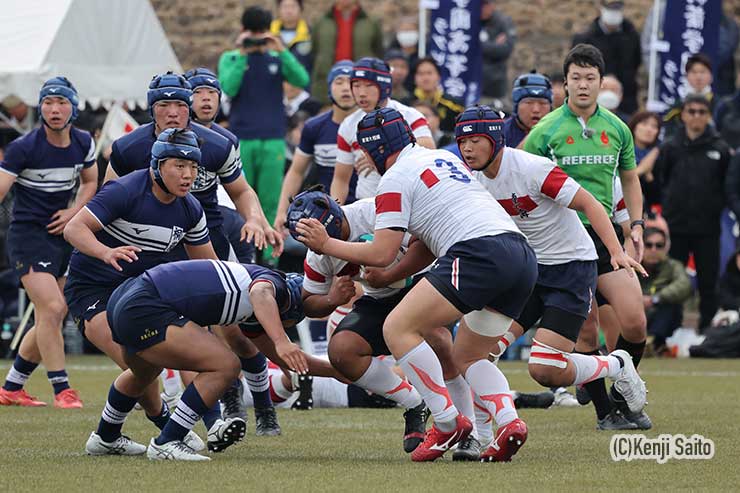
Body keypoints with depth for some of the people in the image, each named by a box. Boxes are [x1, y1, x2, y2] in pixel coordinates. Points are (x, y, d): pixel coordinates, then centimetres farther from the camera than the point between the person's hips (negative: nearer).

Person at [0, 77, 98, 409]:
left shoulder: (83, 143, 2)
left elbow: (90, 182, 19)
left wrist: (74, 211, 0)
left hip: (62, 236, 7)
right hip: (28, 234, -7)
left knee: (51, 318, 10)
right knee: (52, 309, -20)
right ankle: (62, 390, -11)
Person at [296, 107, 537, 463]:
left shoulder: (395, 179, 3)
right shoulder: (443, 157, 29)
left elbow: (382, 253, 0)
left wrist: (326, 244, 11)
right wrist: (389, 275, 42)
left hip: (479, 253, -9)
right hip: (523, 256, 9)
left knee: (398, 328, -4)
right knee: (467, 356, 19)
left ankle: (448, 422, -11)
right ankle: (508, 421, -6)